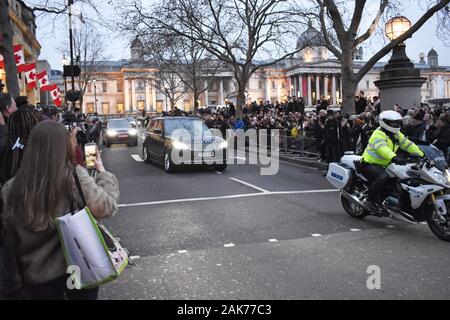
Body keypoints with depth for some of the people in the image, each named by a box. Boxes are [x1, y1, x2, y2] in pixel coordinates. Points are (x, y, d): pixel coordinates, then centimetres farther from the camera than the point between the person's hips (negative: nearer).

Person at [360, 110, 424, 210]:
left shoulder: (396, 135, 12)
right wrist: (394, 157, -53)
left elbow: (408, 145, 13)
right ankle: (371, 197, -16)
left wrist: (421, 155, 1)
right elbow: (381, 148, -37)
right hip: (370, 164, -9)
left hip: (384, 165, 9)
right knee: (383, 177, -35)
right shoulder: (378, 134, -18)